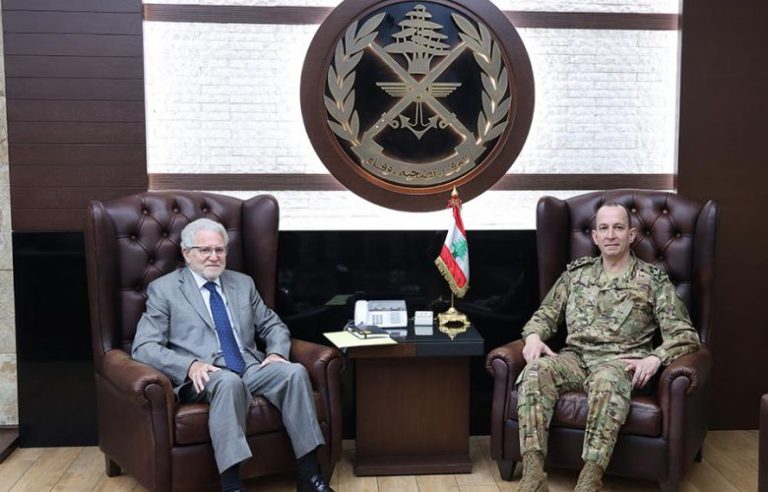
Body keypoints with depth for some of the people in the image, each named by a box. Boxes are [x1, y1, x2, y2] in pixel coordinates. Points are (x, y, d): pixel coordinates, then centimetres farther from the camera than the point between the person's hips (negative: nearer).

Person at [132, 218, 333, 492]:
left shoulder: (243, 284, 20)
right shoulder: (163, 289, 5)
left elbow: (273, 325, 23)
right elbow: (144, 347, -3)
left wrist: (276, 353, -1)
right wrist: (190, 365, -20)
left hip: (251, 369, 4)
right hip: (204, 377, -4)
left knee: (295, 371, -25)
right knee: (229, 381, -38)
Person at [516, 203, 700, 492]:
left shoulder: (653, 279, 9)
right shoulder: (576, 272, 19)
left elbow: (685, 334, 3)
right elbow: (546, 313, 20)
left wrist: (655, 358, -17)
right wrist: (534, 335, -4)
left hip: (620, 361, -3)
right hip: (575, 357, 3)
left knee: (606, 381, -40)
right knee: (536, 371, -31)